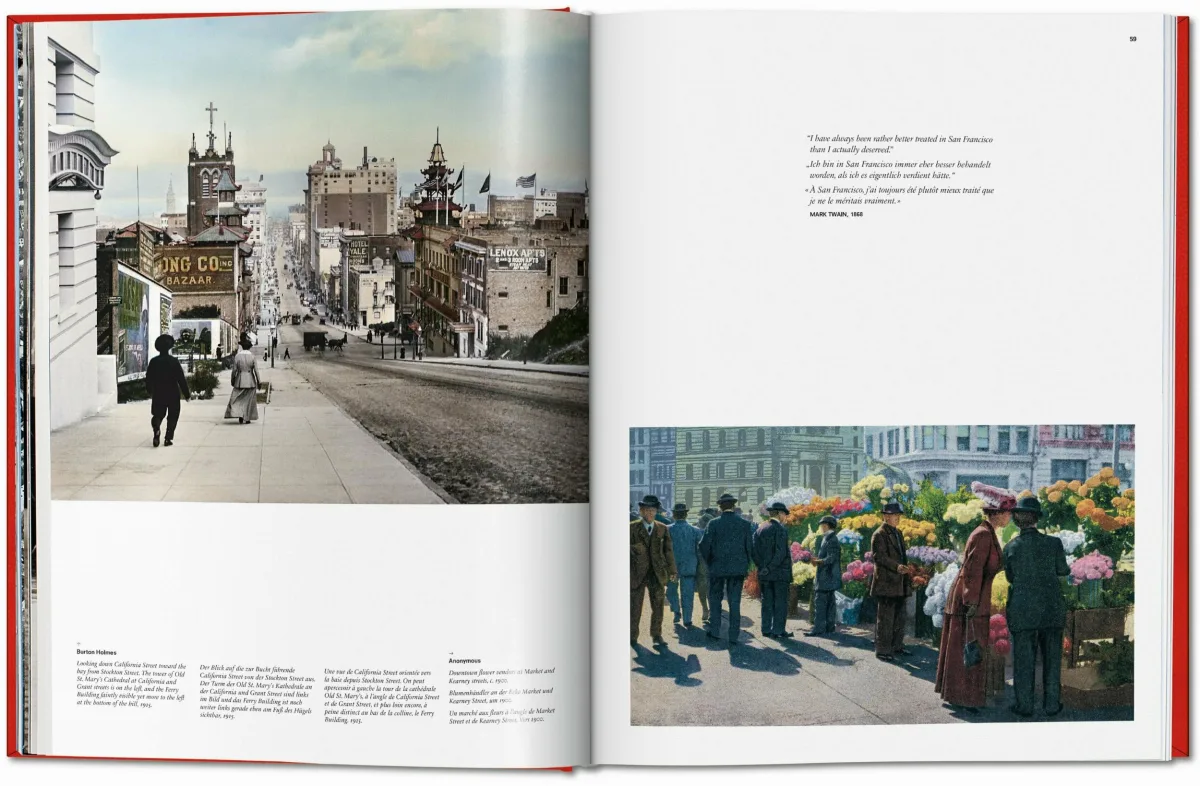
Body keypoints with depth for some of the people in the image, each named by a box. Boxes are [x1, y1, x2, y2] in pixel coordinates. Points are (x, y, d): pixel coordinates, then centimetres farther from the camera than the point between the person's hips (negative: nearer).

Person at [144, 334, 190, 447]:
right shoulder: (174, 361, -11)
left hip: (158, 394, 2)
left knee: (158, 414, 13)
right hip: (173, 394, -2)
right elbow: (181, 379, -10)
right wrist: (187, 394, -3)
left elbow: (148, 379, 7)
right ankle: (169, 438, 3)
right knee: (172, 416, 10)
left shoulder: (153, 362, -2)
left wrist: (149, 391, 26)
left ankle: (156, 428, -18)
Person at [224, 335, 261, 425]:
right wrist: (258, 382, 2)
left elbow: (234, 370, -4)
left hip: (240, 380, 0)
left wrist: (232, 381, 10)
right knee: (248, 400, 11)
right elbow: (256, 371, -7)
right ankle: (246, 418, 13)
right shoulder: (252, 356, -8)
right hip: (250, 381, 0)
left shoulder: (237, 356, -7)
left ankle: (240, 415, -7)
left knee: (238, 399, 10)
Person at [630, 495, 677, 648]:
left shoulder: (663, 529, 8)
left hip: (657, 573, 2)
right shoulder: (632, 528, -1)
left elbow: (668, 550, 10)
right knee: (635, 606, 3)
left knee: (658, 606, 3)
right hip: (637, 573, -2)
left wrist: (671, 571, 8)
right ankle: (632, 636, 14)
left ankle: (656, 635, 14)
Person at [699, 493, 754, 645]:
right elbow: (750, 547, 2)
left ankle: (714, 631, 12)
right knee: (735, 602, 5)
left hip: (717, 568, -2)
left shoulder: (714, 523, -8)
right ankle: (733, 636, 6)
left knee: (715, 599, 13)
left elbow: (704, 545, -8)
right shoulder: (744, 523, -1)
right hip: (738, 569, 2)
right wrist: (745, 565, 12)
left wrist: (709, 561, 8)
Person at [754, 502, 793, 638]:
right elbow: (781, 552, -19)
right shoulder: (780, 529, -11)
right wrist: (770, 568, -13)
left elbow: (753, 548, 3)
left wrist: (761, 566, 3)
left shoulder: (760, 528, 8)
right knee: (781, 602, 0)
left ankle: (766, 629, 13)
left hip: (765, 573, 6)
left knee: (767, 601, 11)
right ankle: (778, 630, 1)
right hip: (780, 572, -6)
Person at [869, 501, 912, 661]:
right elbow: (879, 557, -19)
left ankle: (897, 646, 25)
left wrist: (906, 574, 18)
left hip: (899, 583, 9)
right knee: (885, 618, -5)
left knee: (899, 617, 15)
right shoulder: (879, 535, -11)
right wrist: (896, 566, -31)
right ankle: (882, 650, 1)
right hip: (886, 583, -9)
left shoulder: (898, 533, 17)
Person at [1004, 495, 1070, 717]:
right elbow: (1063, 570, 8)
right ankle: (1052, 704, 17)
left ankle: (1024, 705, 10)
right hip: (1052, 608, 1)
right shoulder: (1053, 543, -7)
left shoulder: (1011, 547, -5)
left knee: (1024, 658, 7)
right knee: (1052, 657, 12)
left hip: (1022, 610, -1)